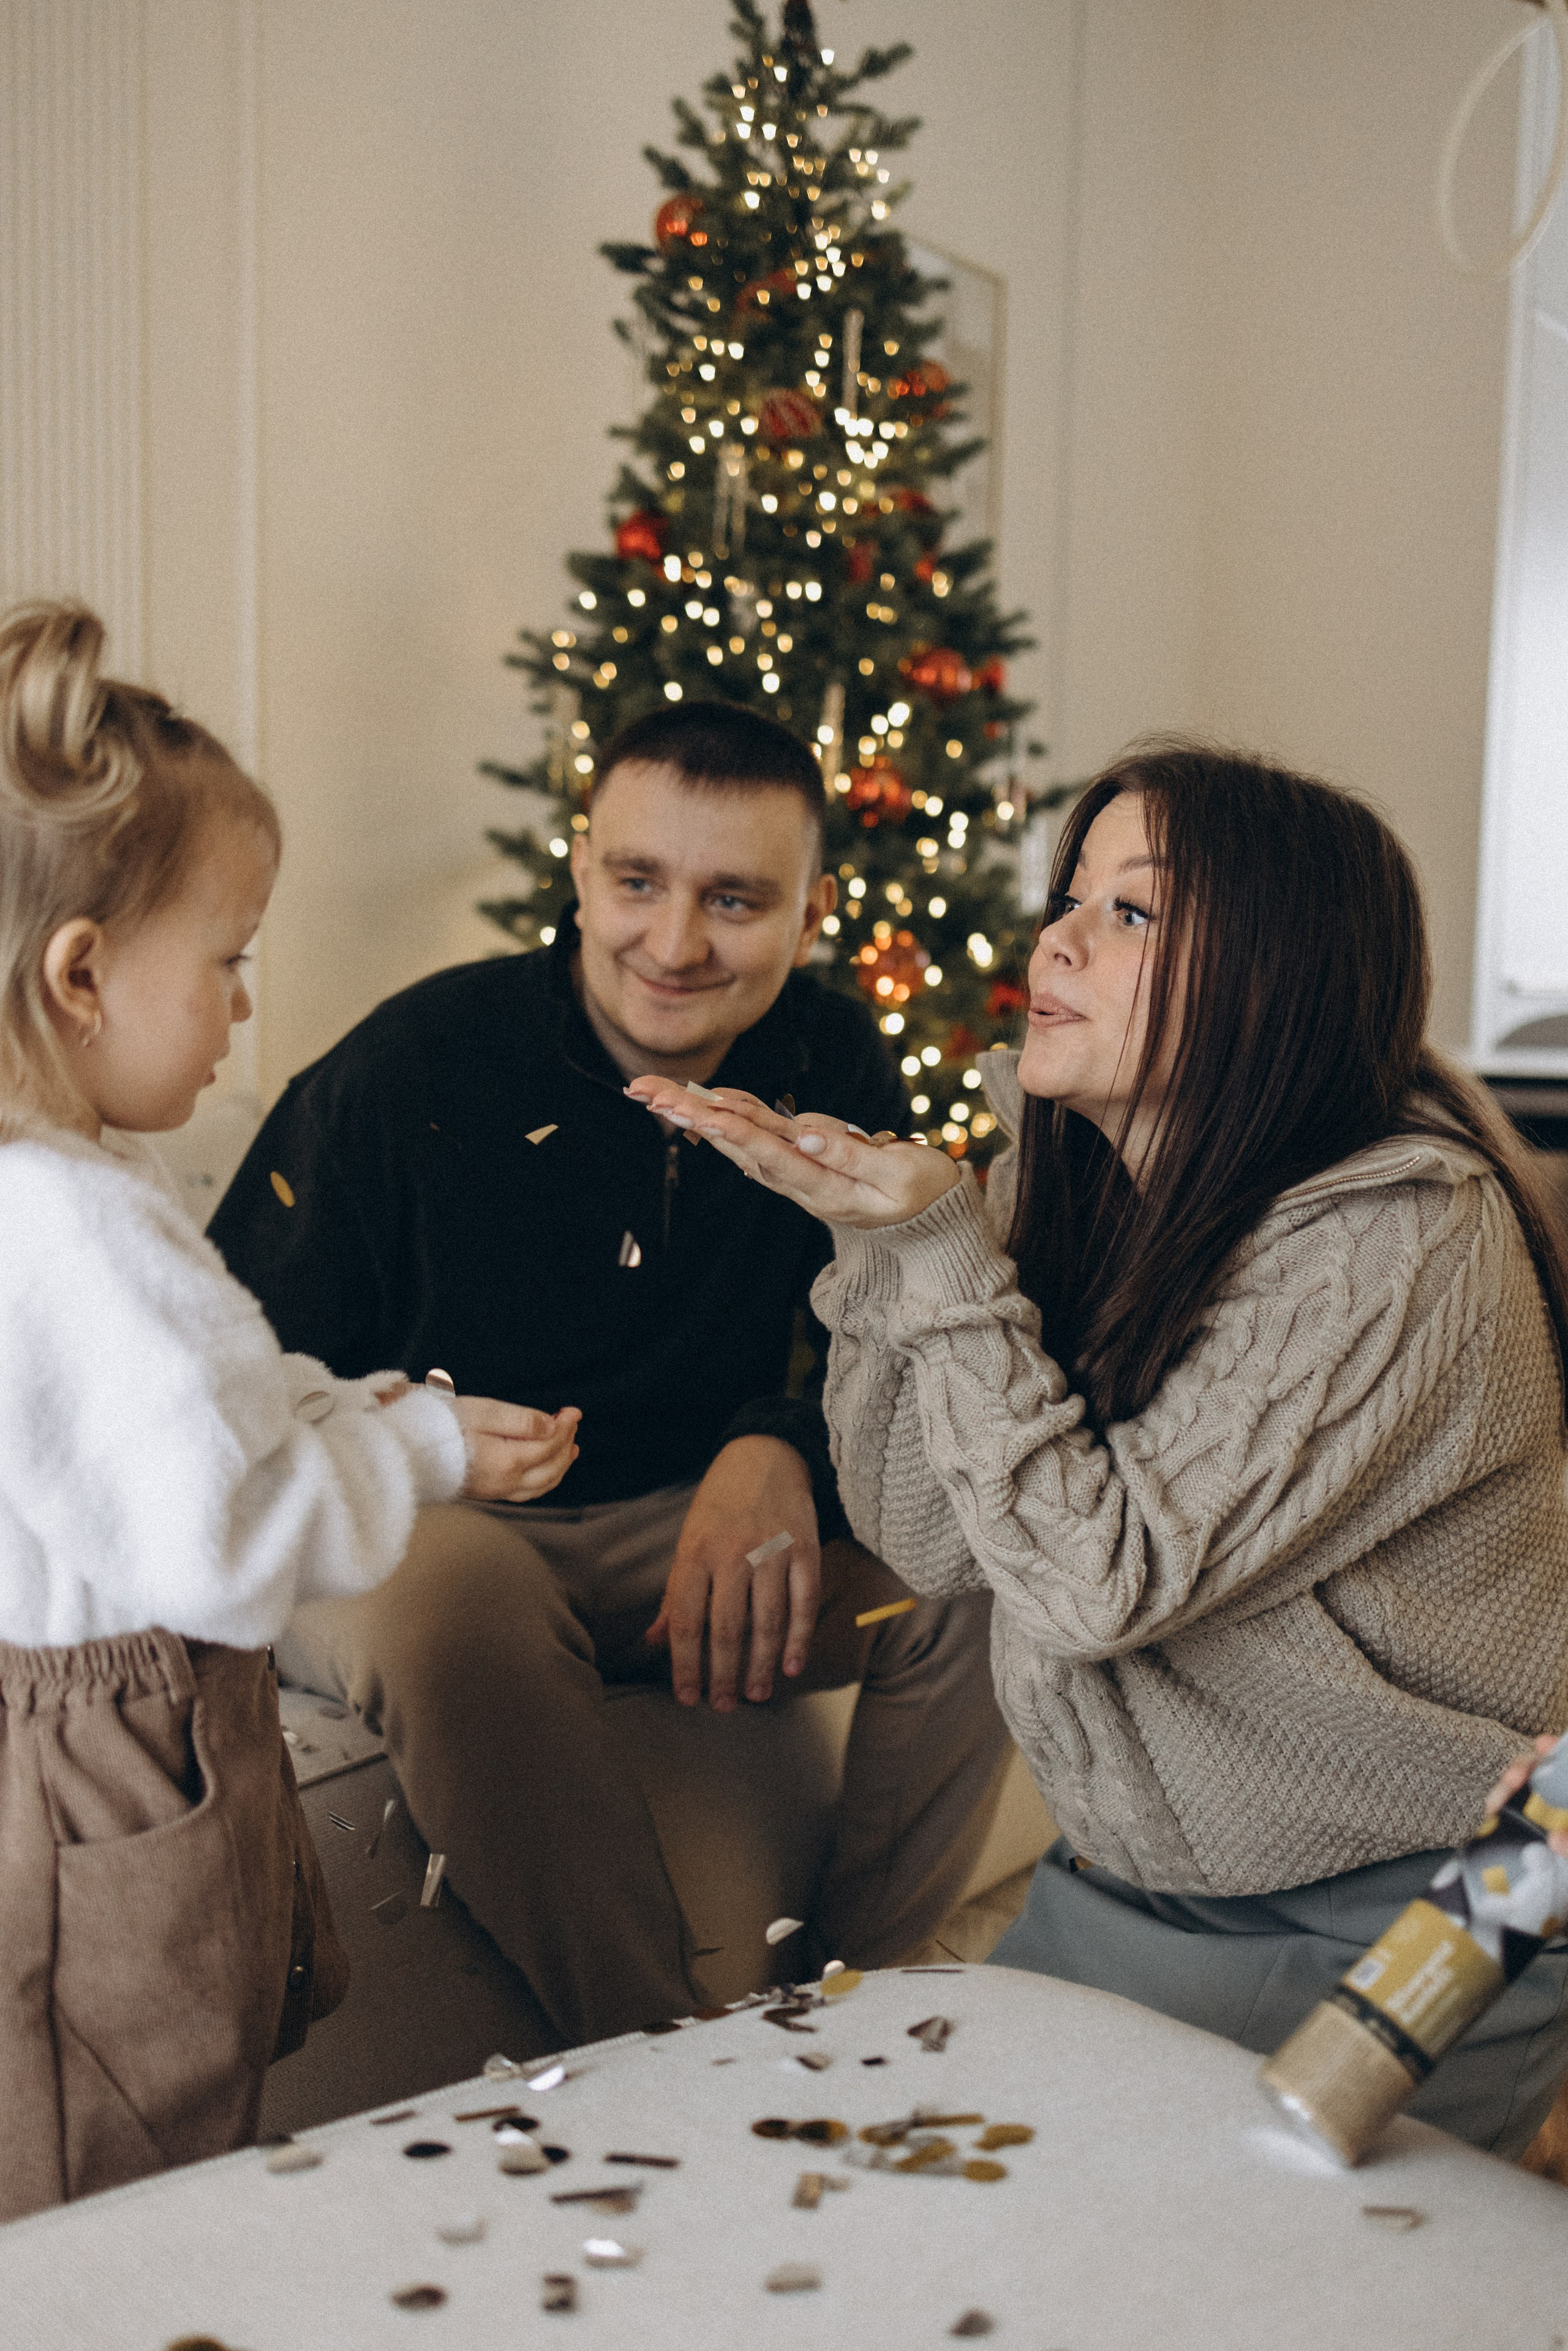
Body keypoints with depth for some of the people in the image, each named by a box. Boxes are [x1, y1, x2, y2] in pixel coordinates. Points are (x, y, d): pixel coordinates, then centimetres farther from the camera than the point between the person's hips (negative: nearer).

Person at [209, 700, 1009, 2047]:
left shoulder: (835, 1073, -2)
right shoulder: (408, 1068, -13)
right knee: (453, 1590, -39)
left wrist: (781, 1451, -27)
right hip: (411, 1535, -3)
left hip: (687, 1533, 4)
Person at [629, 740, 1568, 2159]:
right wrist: (875, 1234, -16)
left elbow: (1099, 1580, -25)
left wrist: (943, 1252, -26)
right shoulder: (1069, 1182, -2)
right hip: (1129, 1880, 7)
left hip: (1393, 1937, -6)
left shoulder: (1400, 1243, -24)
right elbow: (934, 1539, -5)